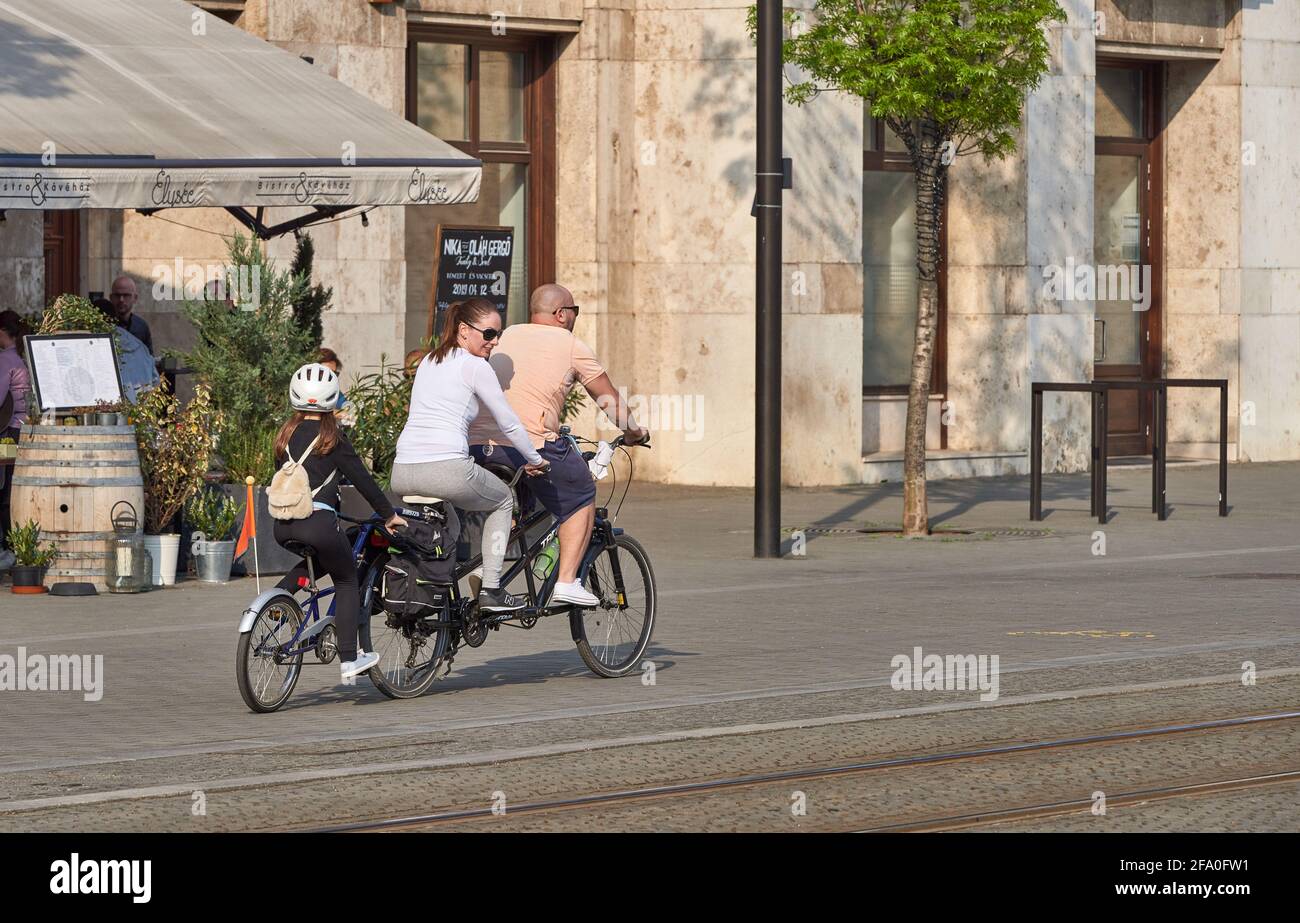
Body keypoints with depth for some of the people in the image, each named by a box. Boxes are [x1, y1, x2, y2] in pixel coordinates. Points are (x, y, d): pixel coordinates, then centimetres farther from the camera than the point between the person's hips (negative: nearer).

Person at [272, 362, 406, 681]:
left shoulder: (286, 436, 12)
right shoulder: (331, 438, -2)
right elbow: (362, 479, 0)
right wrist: (389, 514, 11)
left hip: (283, 526, 5)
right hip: (319, 521, -5)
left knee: (312, 563, 33)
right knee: (347, 582, 12)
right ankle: (349, 660, 7)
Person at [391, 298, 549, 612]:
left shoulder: (427, 362, 22)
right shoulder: (476, 366, 1)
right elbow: (509, 424, 5)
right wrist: (534, 461, 20)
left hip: (402, 472, 6)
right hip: (446, 468, -6)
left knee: (448, 527, 33)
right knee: (502, 501, 23)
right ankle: (490, 590, 15)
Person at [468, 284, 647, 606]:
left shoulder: (507, 337, 22)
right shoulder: (570, 345, 6)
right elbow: (608, 397, 14)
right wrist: (633, 432, 32)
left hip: (478, 443, 5)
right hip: (531, 443, -5)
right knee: (581, 500, 14)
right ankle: (566, 582, 7)